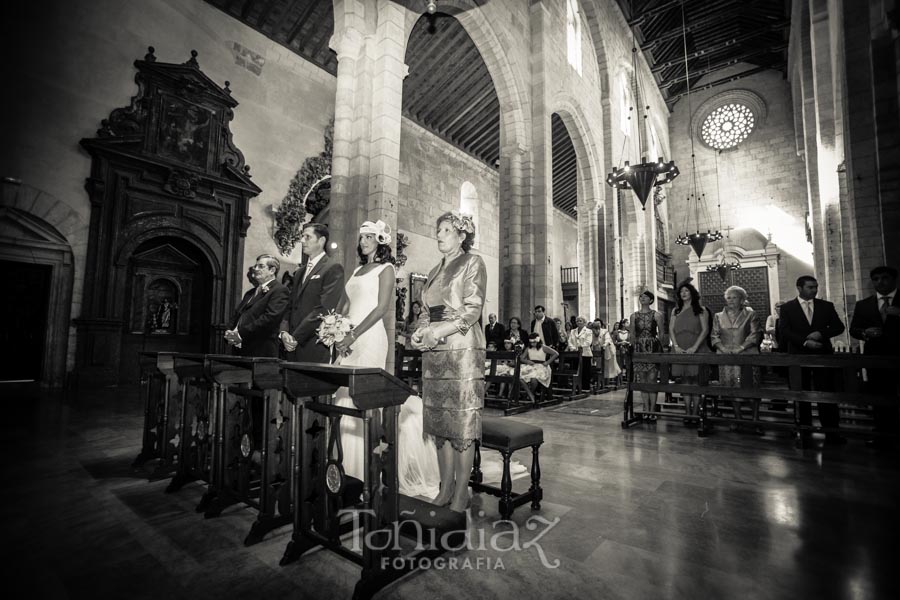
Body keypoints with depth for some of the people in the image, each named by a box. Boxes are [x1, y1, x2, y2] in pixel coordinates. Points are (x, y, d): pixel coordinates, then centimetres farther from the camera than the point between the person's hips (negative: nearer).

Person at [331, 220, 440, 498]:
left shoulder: (386, 268, 1)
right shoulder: (357, 270, 21)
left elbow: (381, 308, -11)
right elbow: (343, 306, 16)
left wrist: (353, 336, -15)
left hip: (370, 338, -7)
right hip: (348, 340, 7)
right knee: (347, 396, 6)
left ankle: (370, 468, 6)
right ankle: (350, 466, 18)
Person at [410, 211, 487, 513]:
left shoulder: (473, 262, 2)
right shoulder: (435, 271, 21)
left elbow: (473, 310, -8)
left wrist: (439, 331, -16)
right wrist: (421, 332, 1)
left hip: (462, 350, -6)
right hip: (433, 352, 6)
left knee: (462, 420, -3)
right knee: (438, 420, 7)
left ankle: (461, 493, 10)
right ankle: (445, 487, 19)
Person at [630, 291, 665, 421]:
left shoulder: (656, 315, 1)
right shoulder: (634, 315, 9)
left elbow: (661, 333, 3)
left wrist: (658, 346, -3)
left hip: (653, 349, -3)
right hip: (639, 349, 3)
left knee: (652, 380, -4)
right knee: (642, 381, 5)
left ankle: (652, 410, 3)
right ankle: (646, 410, 13)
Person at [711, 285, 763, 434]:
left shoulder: (750, 314, 6)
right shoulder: (718, 317, 13)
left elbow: (756, 334, -2)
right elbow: (715, 336, 10)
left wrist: (740, 348, -12)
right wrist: (723, 348, -8)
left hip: (747, 355, -2)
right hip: (726, 357, 2)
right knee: (732, 388, 3)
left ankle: (755, 420, 5)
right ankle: (737, 419, 13)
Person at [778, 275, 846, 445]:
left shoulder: (826, 306, 11)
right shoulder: (787, 308, 3)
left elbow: (839, 326, 5)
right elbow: (785, 332, -5)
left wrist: (820, 333, -12)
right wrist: (805, 341, -17)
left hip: (822, 354, 1)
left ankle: (832, 432, 7)